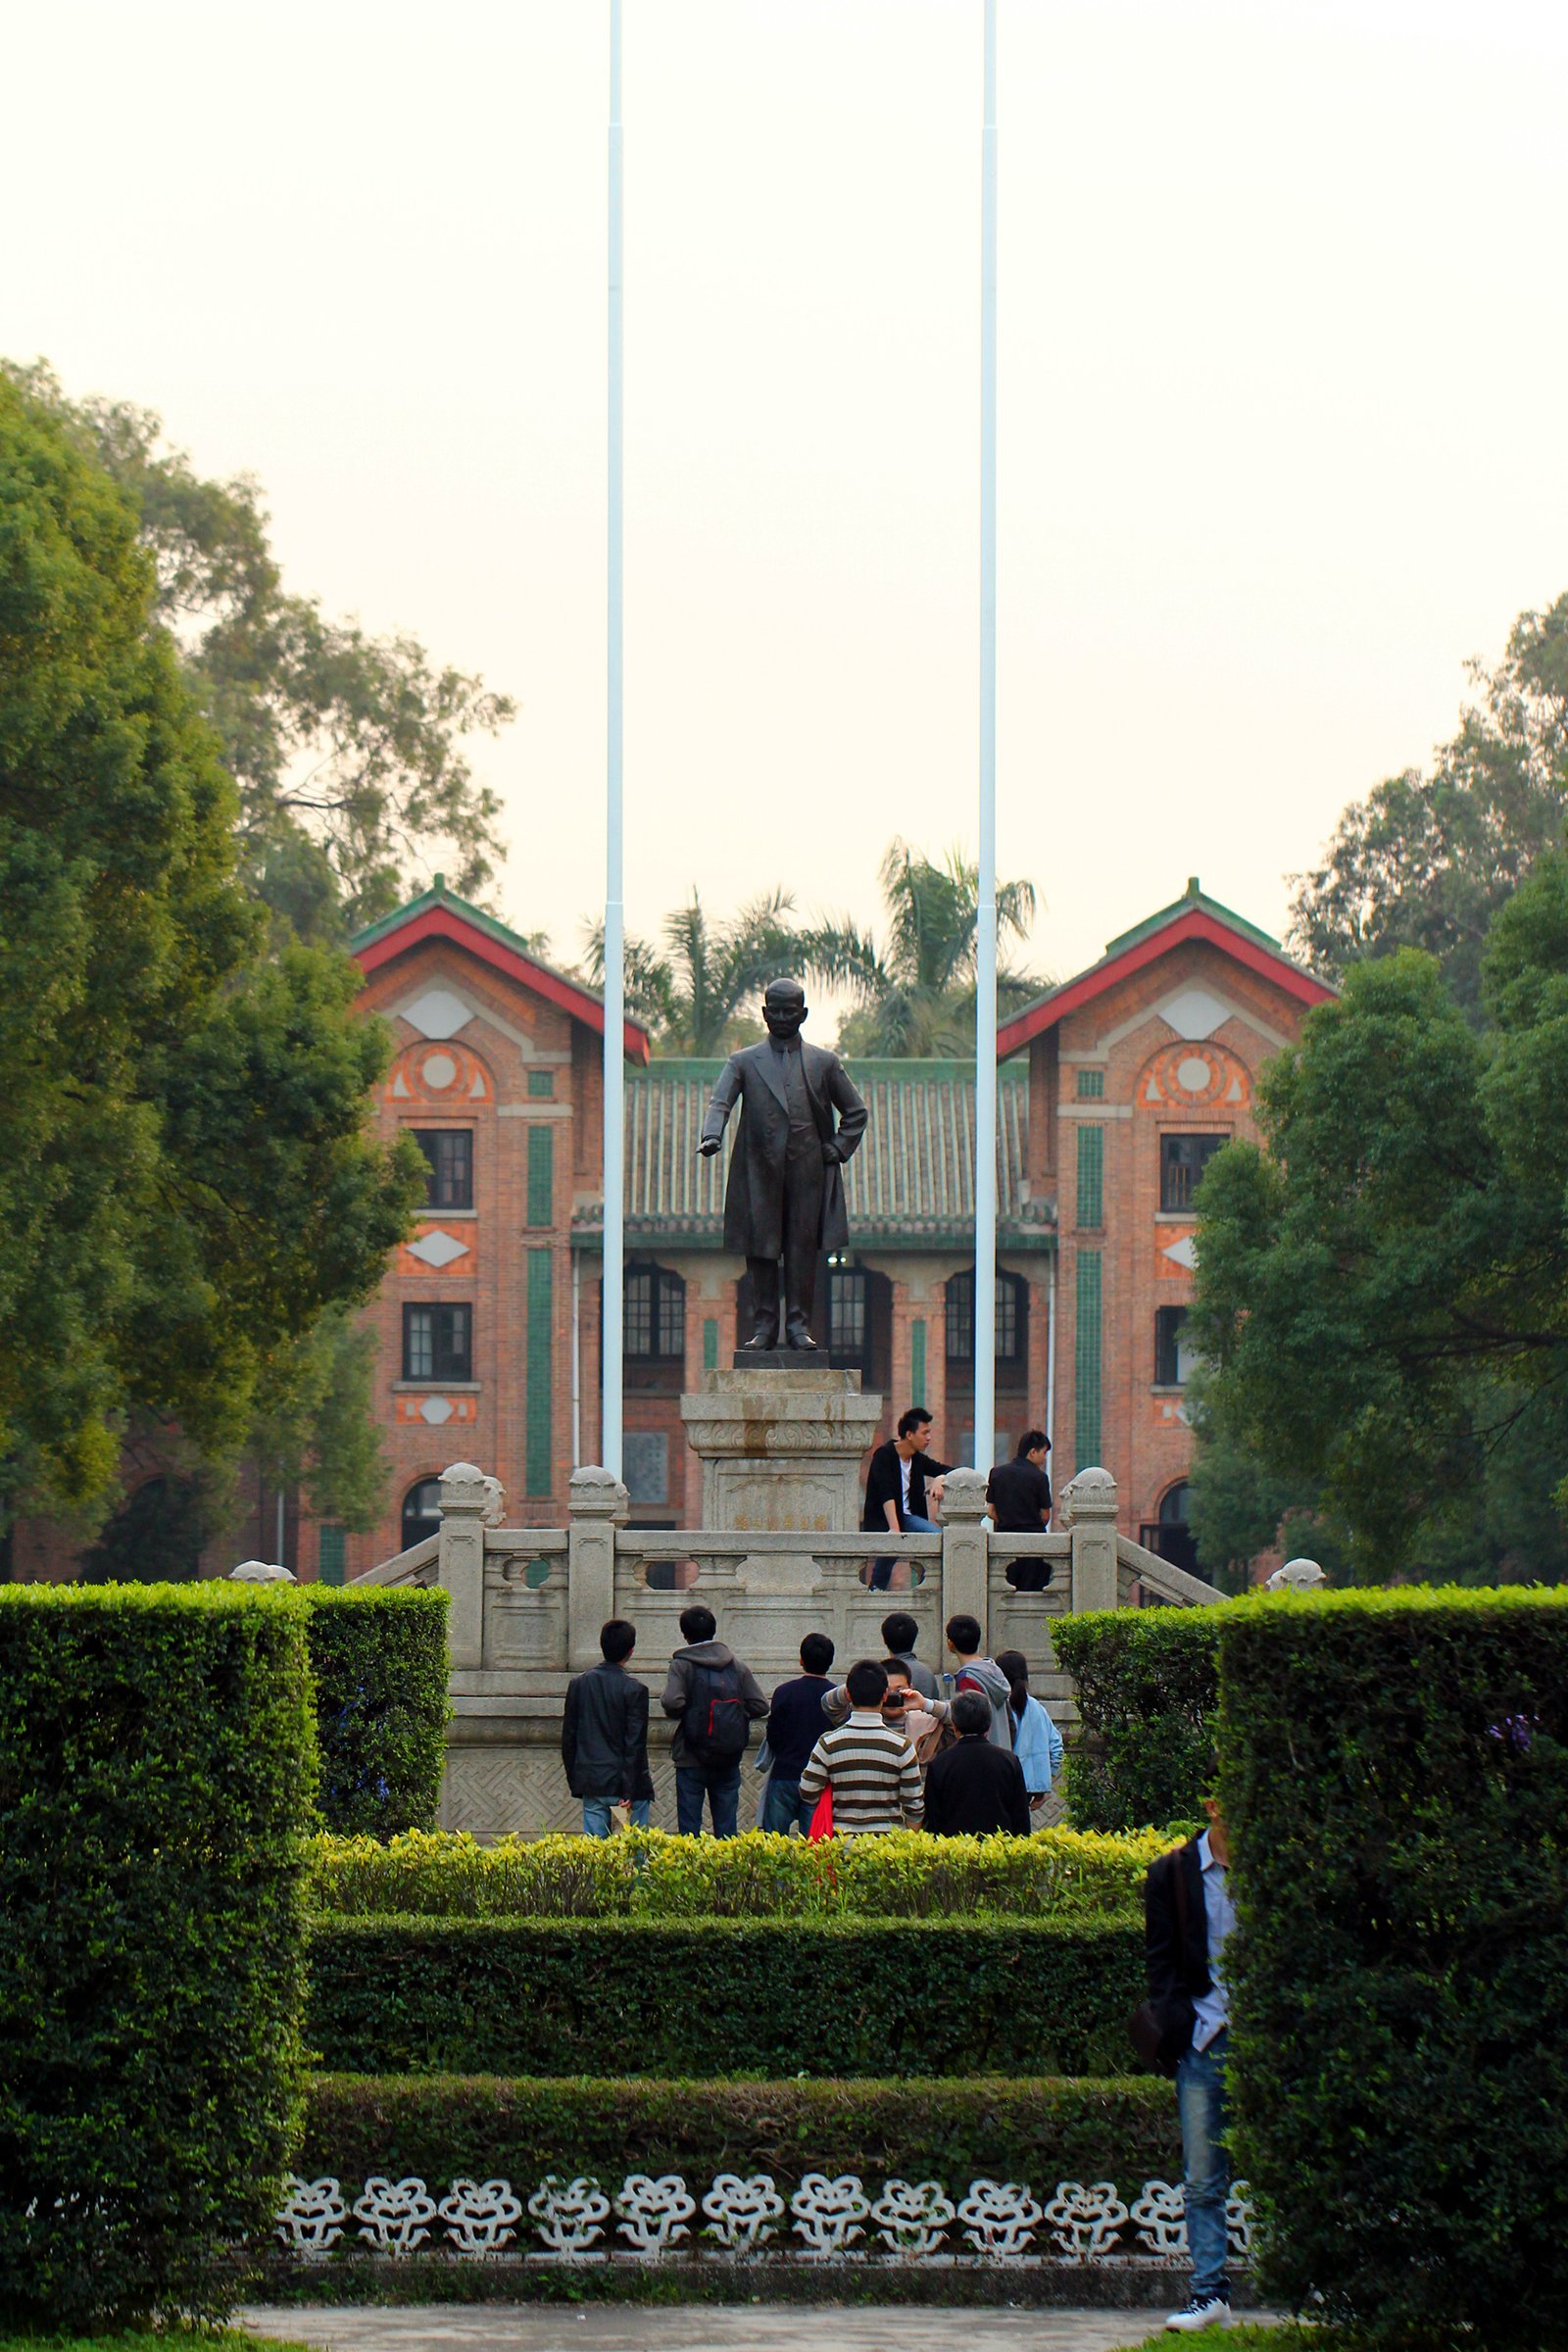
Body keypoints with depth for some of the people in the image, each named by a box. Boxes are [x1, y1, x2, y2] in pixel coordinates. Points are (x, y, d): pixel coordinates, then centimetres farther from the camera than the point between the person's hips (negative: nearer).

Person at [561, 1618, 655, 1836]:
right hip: (623, 1784, -4)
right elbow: (635, 1743, -12)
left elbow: (568, 1736, 9)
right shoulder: (635, 1689, -10)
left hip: (592, 1784, 4)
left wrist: (573, 1780, 17)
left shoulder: (578, 1684, 4)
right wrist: (629, 1790, -9)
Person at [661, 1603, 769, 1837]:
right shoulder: (737, 1666, 5)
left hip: (691, 1762, -3)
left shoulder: (682, 1665, -7)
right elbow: (759, 1706, 0)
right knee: (726, 1826, 9)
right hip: (729, 1763, 3)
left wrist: (679, 1715, 0)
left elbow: (672, 1703, -22)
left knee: (689, 1827, 1)